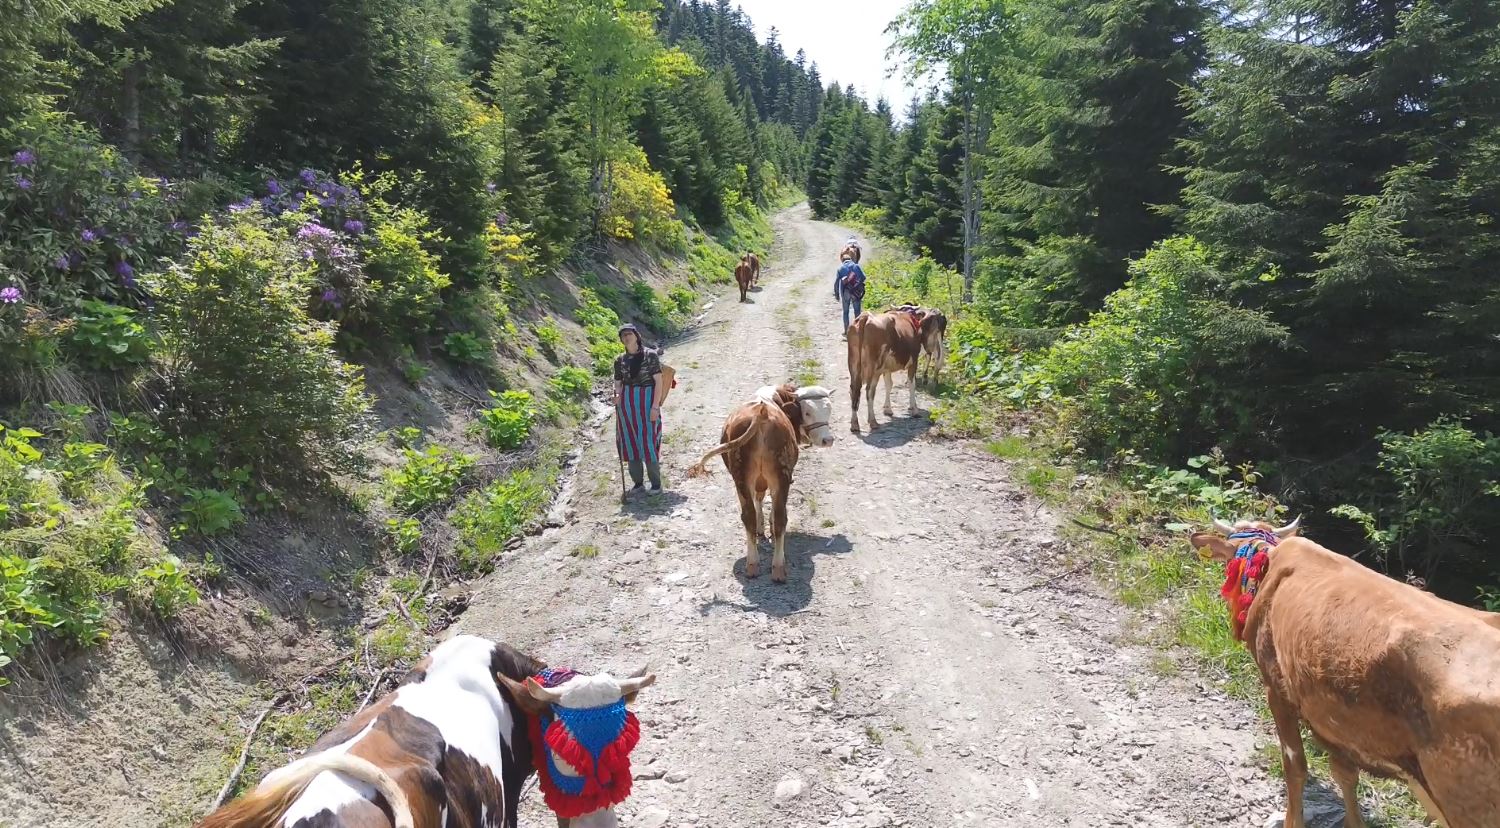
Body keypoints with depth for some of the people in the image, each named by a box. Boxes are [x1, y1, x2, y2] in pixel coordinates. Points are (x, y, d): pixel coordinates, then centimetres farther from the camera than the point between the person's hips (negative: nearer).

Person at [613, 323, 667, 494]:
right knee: (630, 442, 7)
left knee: (649, 441, -3)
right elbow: (618, 383, 13)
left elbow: (659, 381, -7)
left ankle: (656, 482, 10)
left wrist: (655, 406, -13)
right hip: (626, 404, 4)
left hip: (647, 401, -4)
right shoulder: (620, 360, 6)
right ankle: (637, 481, 18)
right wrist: (617, 395, -9)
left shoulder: (651, 355, -6)